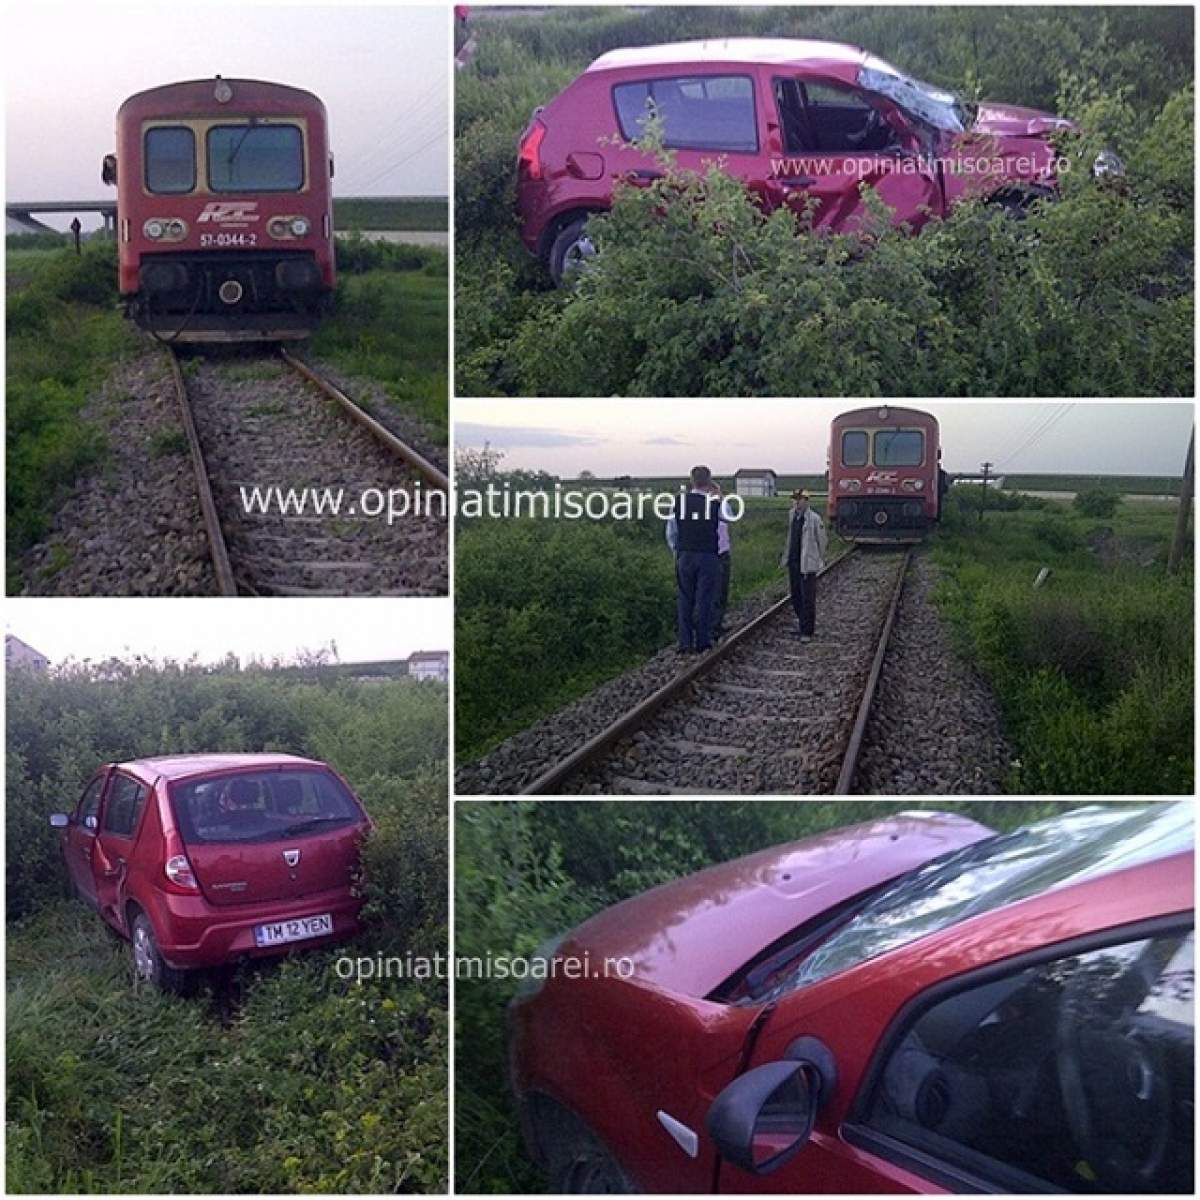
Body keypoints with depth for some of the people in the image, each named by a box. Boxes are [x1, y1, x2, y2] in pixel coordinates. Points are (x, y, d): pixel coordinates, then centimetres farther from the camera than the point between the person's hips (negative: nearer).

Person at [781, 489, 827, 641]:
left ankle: (807, 632, 5)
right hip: (793, 563, 7)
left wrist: (819, 559, 7)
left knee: (807, 599, -2)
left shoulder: (814, 519, -13)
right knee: (796, 598, 14)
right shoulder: (792, 516, 7)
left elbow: (822, 541, -3)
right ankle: (804, 625, 29)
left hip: (807, 564, -7)